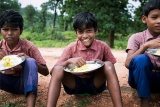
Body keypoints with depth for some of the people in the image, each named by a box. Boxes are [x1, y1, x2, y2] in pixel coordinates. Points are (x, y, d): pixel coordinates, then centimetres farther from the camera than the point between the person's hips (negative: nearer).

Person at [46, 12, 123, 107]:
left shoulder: (103, 46, -6)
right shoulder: (71, 48, -7)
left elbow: (111, 69, 3)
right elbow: (53, 71, -11)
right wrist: (69, 61, -30)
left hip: (95, 83, 0)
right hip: (75, 84, 0)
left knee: (108, 65, -27)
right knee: (57, 69, -27)